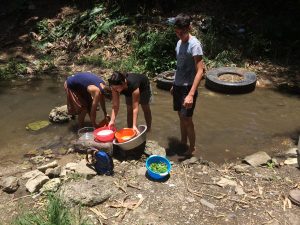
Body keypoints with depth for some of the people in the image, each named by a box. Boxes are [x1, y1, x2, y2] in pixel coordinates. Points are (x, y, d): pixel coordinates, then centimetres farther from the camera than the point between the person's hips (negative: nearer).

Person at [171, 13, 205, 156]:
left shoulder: (194, 44, -17)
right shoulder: (179, 43, 8)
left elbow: (200, 71, -23)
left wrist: (191, 94, -31)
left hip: (188, 87, -8)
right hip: (178, 86, 8)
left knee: (187, 119, -2)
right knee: (181, 116, 16)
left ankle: (192, 148, 15)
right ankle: (183, 143, 31)